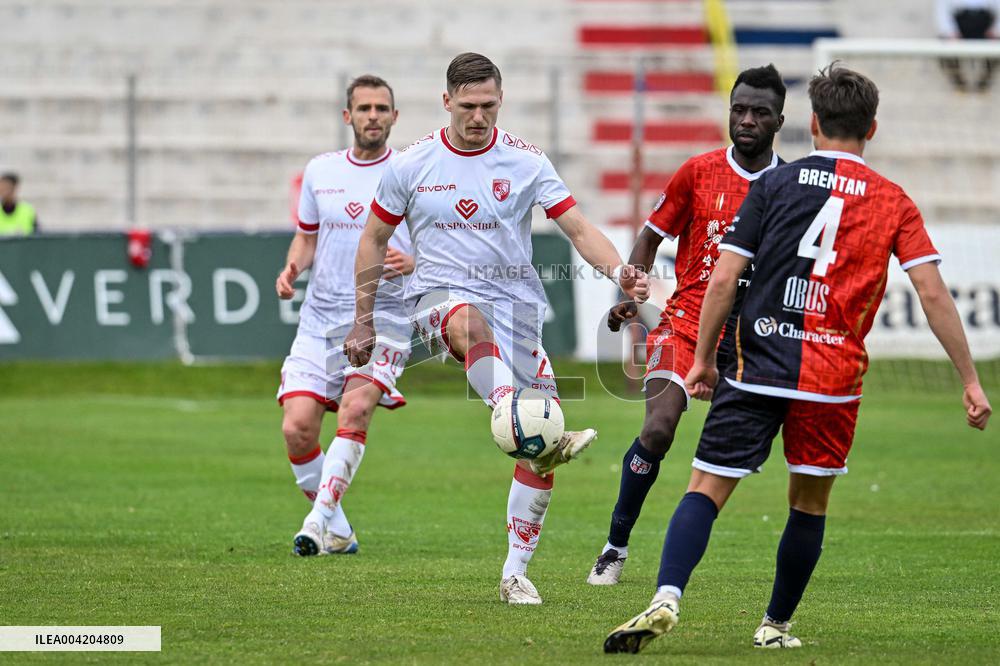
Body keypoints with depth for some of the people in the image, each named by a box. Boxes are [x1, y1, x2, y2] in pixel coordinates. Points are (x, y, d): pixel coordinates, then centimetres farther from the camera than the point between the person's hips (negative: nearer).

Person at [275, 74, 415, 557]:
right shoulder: (321, 171, 11)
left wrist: (412, 263, -17)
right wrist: (292, 268, 2)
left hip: (383, 316, -4)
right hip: (320, 317, 4)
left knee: (355, 407, -28)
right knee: (297, 427, -8)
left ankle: (318, 520, -29)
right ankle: (338, 533, 8)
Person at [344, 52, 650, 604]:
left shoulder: (525, 162, 1)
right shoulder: (412, 165, 2)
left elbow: (578, 228, -2)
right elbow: (374, 239, 13)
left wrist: (619, 271, -21)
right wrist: (363, 320, 12)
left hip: (516, 302, 2)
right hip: (439, 295, -2)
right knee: (473, 324, -42)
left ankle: (516, 571, 8)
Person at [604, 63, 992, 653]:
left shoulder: (775, 184, 6)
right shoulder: (893, 201, 6)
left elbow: (723, 280, 1)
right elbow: (933, 294, -1)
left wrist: (704, 359, 11)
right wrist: (971, 381, 2)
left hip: (758, 369, -1)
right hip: (835, 378, 1)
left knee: (707, 490, -2)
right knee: (811, 503, 18)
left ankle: (667, 598, -24)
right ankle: (777, 625, 23)